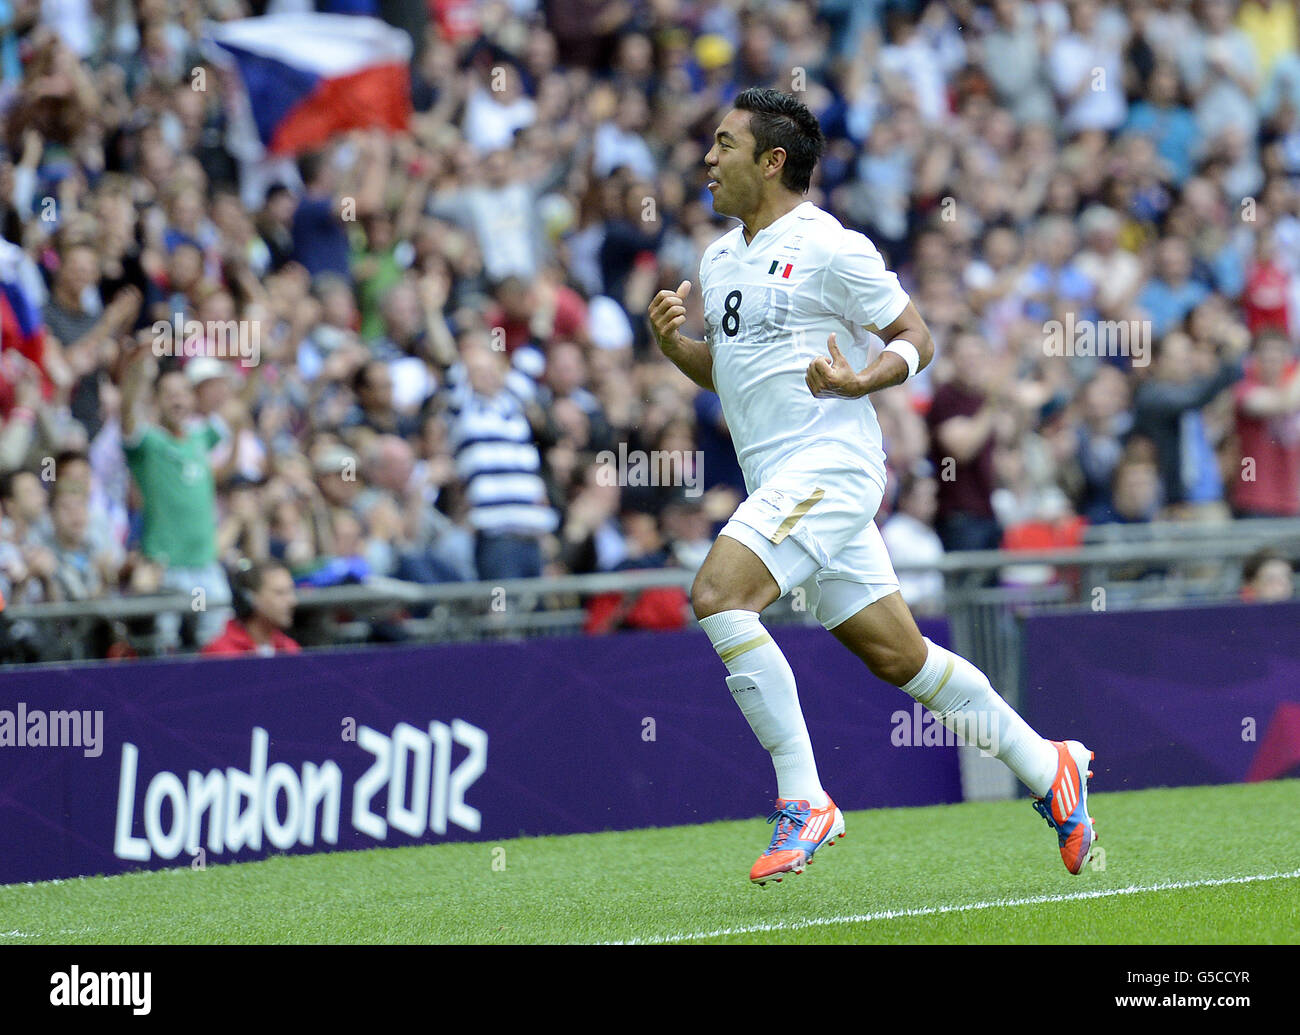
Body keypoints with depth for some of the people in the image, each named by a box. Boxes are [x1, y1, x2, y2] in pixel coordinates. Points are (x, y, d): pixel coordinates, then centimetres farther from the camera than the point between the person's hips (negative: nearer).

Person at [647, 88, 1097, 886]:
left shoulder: (830, 247, -9)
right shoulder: (720, 260, 16)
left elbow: (916, 336, -5)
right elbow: (723, 368, 26)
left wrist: (863, 380, -23)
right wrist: (673, 341, 6)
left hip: (829, 463, -8)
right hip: (780, 482, 8)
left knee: (718, 596, -24)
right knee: (898, 656, 10)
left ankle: (804, 800, -20)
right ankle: (1044, 765, 24)